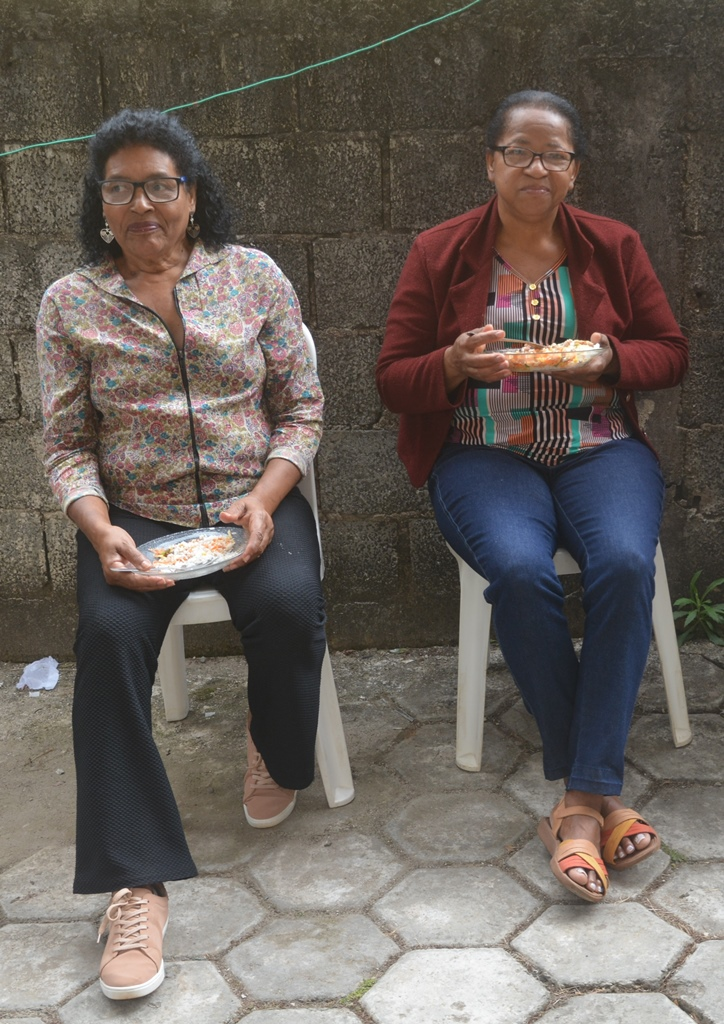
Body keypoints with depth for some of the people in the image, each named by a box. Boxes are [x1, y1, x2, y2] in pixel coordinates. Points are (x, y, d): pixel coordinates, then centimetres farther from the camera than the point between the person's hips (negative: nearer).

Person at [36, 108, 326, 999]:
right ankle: (135, 879, -20)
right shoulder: (70, 304, 5)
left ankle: (277, 754, 6)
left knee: (287, 606, -30)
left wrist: (264, 501, -12)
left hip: (253, 503, 0)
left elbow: (302, 408, 4)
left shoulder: (253, 275, 4)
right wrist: (100, 530, -15)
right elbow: (66, 445, 4)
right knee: (108, 633, -28)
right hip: (135, 516, 0)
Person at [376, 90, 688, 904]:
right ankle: (600, 794, -17)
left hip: (599, 447, 2)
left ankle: (580, 802, -23)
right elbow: (392, 379, 5)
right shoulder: (439, 254, 5)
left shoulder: (614, 247, 10)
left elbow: (670, 353, 13)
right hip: (483, 455, -1)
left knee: (624, 564, -32)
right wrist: (455, 364, -17)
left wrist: (611, 358, -9)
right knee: (521, 571, -33)